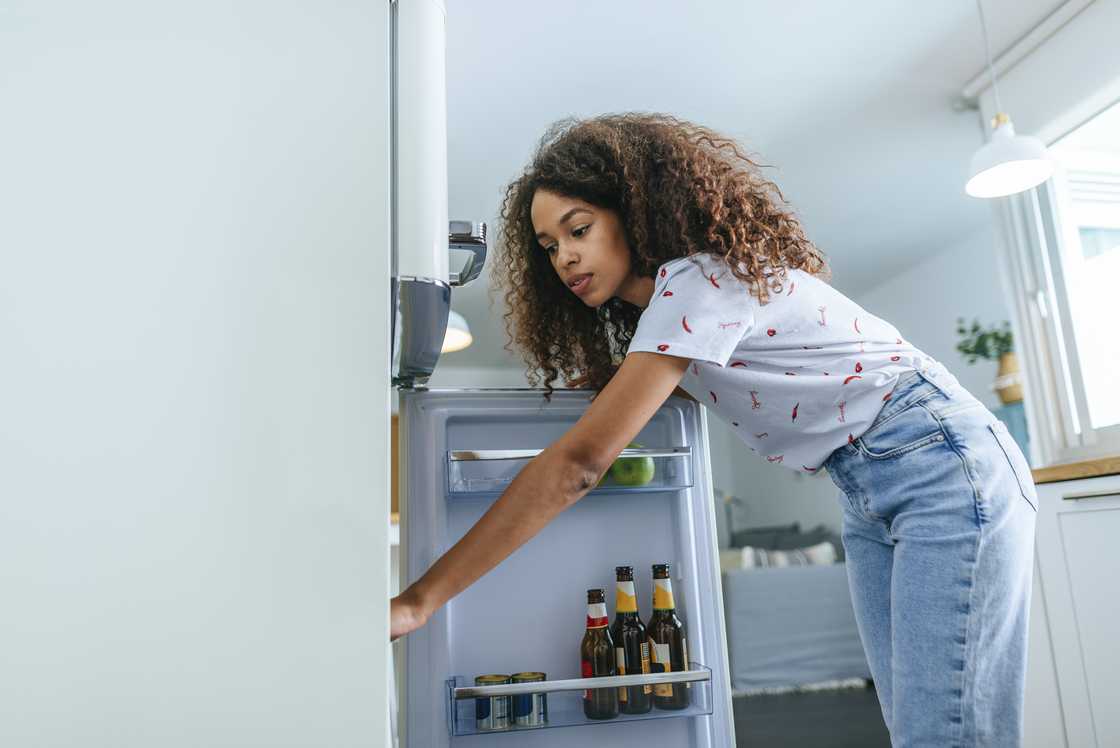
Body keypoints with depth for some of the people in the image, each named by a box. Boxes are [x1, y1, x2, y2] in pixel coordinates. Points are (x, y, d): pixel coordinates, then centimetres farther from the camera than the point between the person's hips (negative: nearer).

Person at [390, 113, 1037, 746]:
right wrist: (606, 376, -3)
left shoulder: (697, 282, -22)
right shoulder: (661, 300, 8)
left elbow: (579, 464, -30)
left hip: (944, 464, -8)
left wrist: (419, 601, -29)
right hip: (870, 499, 9)